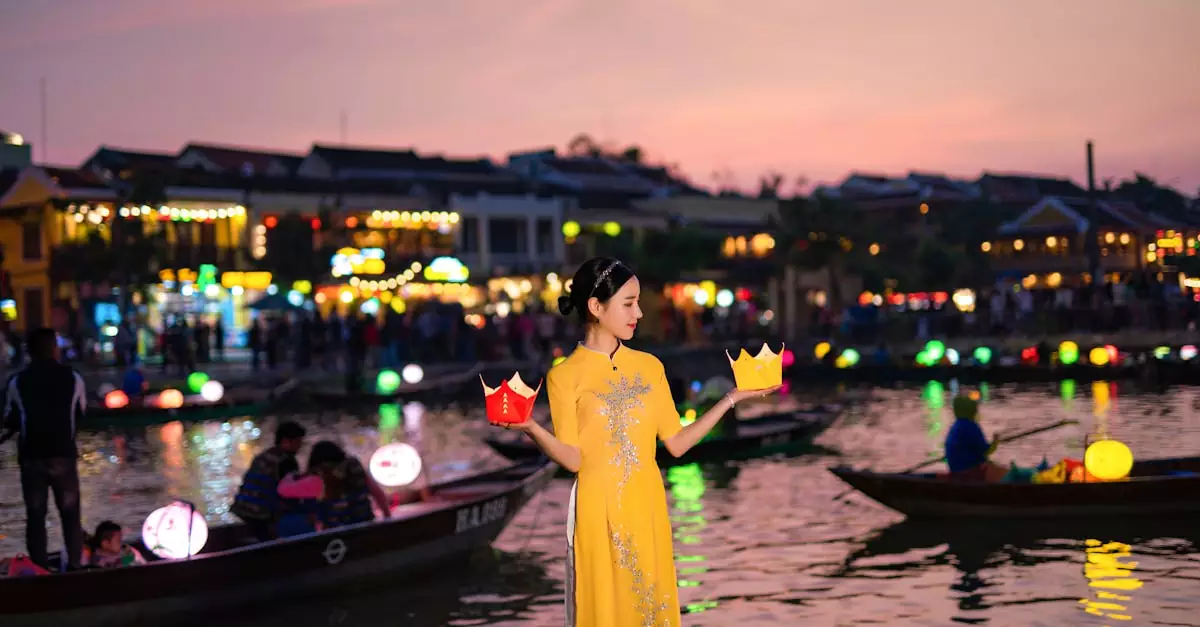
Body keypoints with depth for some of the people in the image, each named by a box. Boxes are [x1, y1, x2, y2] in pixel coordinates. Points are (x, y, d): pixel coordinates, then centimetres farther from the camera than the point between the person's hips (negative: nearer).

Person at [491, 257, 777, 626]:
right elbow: (572, 459, -11)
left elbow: (676, 443, 5)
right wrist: (531, 429, -29)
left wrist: (732, 398, 2)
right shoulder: (565, 376, -6)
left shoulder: (649, 367, 7)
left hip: (647, 507, 4)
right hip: (599, 510, -4)